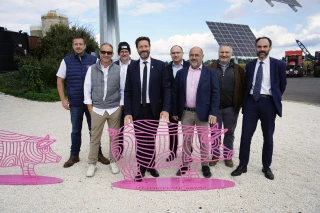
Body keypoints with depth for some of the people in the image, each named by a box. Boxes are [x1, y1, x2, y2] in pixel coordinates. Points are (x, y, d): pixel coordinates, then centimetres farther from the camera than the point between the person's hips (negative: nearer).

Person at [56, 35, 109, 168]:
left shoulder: (93, 60, -1)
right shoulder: (66, 61, 1)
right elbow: (59, 81, 5)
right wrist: (63, 100, -2)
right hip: (75, 102, 1)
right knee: (76, 130, 12)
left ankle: (98, 154, 23)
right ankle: (74, 156, 27)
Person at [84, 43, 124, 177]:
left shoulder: (118, 70, -1)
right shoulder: (92, 69, 0)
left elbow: (123, 90, 3)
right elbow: (87, 89, 3)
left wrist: (120, 107, -1)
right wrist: (90, 108, -2)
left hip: (114, 110, 0)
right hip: (97, 110, 0)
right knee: (94, 138, 7)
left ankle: (113, 161, 27)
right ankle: (92, 163, 23)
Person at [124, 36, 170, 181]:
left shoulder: (160, 65, 1)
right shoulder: (132, 67, 5)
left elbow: (166, 88, -2)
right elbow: (127, 91, 3)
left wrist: (165, 109, -13)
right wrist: (128, 112, -6)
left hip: (154, 110, -1)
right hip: (138, 110, 1)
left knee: (151, 140, 10)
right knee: (140, 141, 4)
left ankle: (150, 165, 28)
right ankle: (142, 168, 17)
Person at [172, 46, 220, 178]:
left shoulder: (210, 73, -1)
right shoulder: (181, 73, 6)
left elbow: (215, 93, -5)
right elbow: (175, 93, 7)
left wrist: (213, 112, -13)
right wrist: (174, 111, 3)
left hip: (203, 113, -2)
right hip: (185, 113, 2)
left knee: (204, 140, 9)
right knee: (186, 140, 12)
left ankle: (205, 165, 24)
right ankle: (185, 164, 24)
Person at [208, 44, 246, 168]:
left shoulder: (238, 69, 4)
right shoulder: (211, 68, 2)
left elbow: (243, 87, 3)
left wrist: (241, 102, -4)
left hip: (231, 107, 1)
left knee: (229, 133, 11)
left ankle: (228, 156, 25)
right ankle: (215, 155, 23)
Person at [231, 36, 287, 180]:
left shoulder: (278, 64, 1)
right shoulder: (250, 65, 10)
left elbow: (282, 85, 9)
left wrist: (275, 99, 10)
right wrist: (246, 100, 11)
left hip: (268, 102, -1)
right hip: (251, 101, 2)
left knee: (268, 137, 9)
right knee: (245, 135, 1)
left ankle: (266, 167, 24)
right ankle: (242, 165, 14)